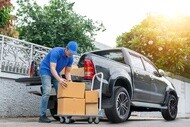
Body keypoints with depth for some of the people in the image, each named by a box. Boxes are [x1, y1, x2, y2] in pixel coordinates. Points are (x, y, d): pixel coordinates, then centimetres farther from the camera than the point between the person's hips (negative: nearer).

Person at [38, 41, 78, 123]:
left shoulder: (70, 58, -9)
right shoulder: (56, 52, -29)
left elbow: (67, 72, -1)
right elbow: (52, 68, -35)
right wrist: (59, 79, -48)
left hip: (56, 73, 7)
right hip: (46, 70, -7)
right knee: (47, 91, -22)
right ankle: (42, 115, -17)